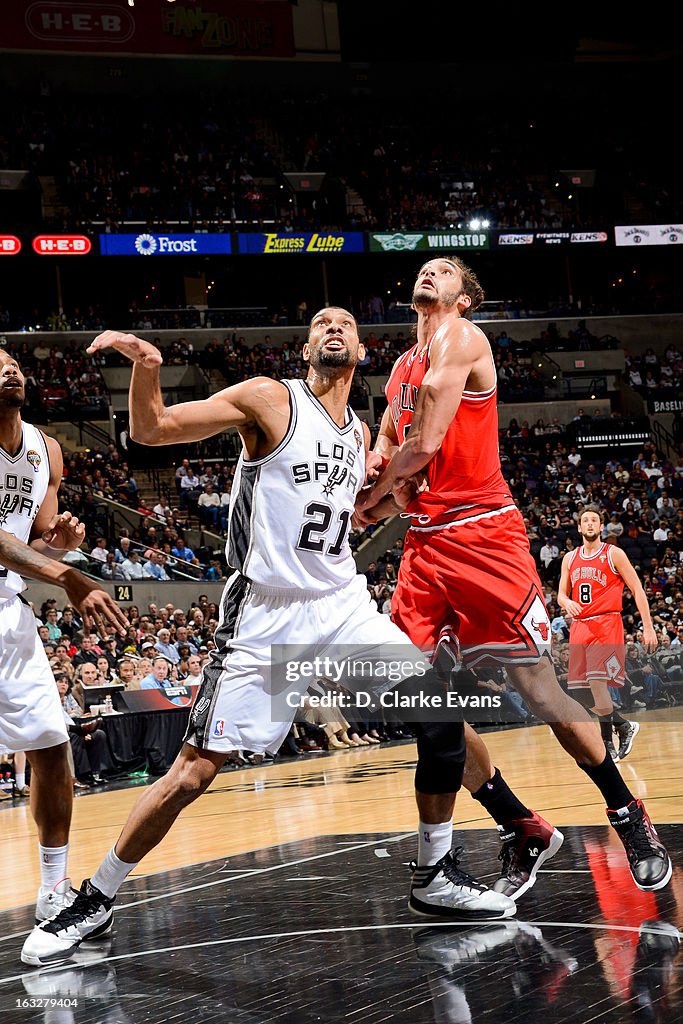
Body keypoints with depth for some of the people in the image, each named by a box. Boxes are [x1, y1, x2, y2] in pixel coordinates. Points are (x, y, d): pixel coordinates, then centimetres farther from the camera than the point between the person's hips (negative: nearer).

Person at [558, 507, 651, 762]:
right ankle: (624, 726, 24)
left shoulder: (614, 554, -1)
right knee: (582, 691, 2)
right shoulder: (570, 559, 12)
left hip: (606, 625, -5)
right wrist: (567, 603, -12)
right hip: (579, 626, 5)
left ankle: (608, 745, -10)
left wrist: (648, 627, -8)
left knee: (597, 681, -20)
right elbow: (561, 595, 14)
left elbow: (637, 589, -1)